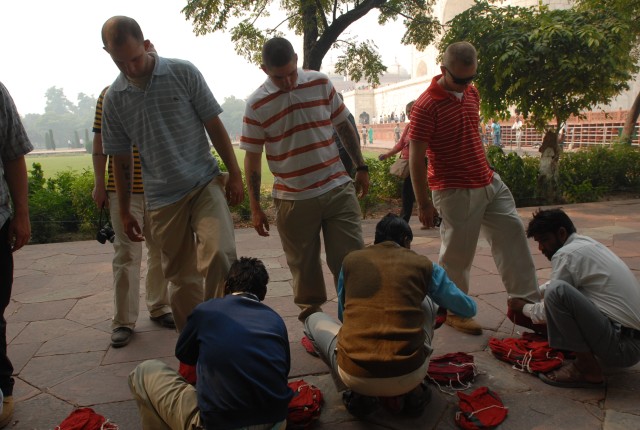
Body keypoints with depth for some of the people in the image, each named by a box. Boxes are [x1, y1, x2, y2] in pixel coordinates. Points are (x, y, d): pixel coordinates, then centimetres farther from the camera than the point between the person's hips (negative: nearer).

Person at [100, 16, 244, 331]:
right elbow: (121, 160, 10)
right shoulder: (114, 98, 3)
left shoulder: (183, 73, -3)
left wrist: (235, 174, -2)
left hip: (205, 183, -2)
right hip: (162, 198, 2)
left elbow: (214, 126, 1)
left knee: (220, 253, -23)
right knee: (181, 279, 8)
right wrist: (124, 211, 12)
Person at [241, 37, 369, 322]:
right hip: (293, 199, -1)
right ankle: (311, 314, 29)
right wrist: (255, 208, 0)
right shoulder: (257, 105, -5)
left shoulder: (320, 83, 2)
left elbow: (344, 126, 12)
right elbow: (252, 159, -1)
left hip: (338, 188, 2)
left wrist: (361, 167, 11)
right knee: (304, 266, 10)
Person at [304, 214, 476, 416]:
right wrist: (445, 299, 45)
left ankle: (357, 393, 14)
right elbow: (469, 309, 22)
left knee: (314, 320, 28)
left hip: (354, 375, 0)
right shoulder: (423, 264, 9)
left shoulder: (351, 259, 11)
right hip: (408, 376, 1)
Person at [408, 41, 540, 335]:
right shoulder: (426, 106, -18)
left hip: (490, 182, 8)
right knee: (457, 254, 3)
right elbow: (416, 158, -17)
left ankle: (527, 300, 27)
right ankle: (454, 312, 22)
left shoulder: (471, 92, 7)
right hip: (456, 191, -8)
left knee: (512, 234, 13)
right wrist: (424, 204, -16)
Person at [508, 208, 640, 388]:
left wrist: (524, 308, 11)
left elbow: (547, 312, -7)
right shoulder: (587, 243, 15)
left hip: (622, 347, -10)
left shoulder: (567, 254, -13)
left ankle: (587, 369, -12)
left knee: (558, 291, -26)